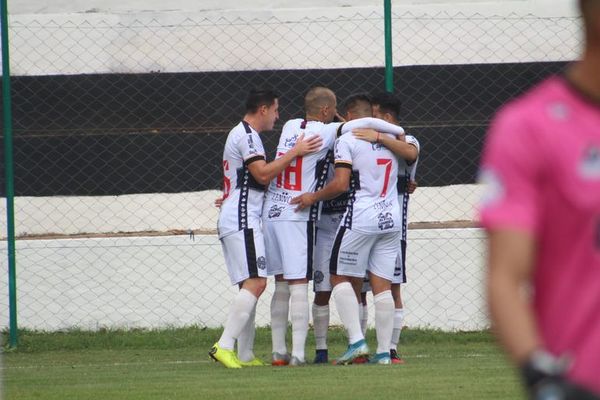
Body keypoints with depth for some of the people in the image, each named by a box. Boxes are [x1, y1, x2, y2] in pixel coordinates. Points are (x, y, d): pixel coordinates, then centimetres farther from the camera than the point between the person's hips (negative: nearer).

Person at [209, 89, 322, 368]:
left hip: (231, 221, 11)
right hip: (243, 220, -11)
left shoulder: (240, 134, 23)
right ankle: (225, 346, -26)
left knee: (250, 285, 11)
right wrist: (295, 153, -17)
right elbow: (262, 174, -19)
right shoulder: (247, 136, -9)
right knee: (255, 282, -18)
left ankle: (245, 355, 10)